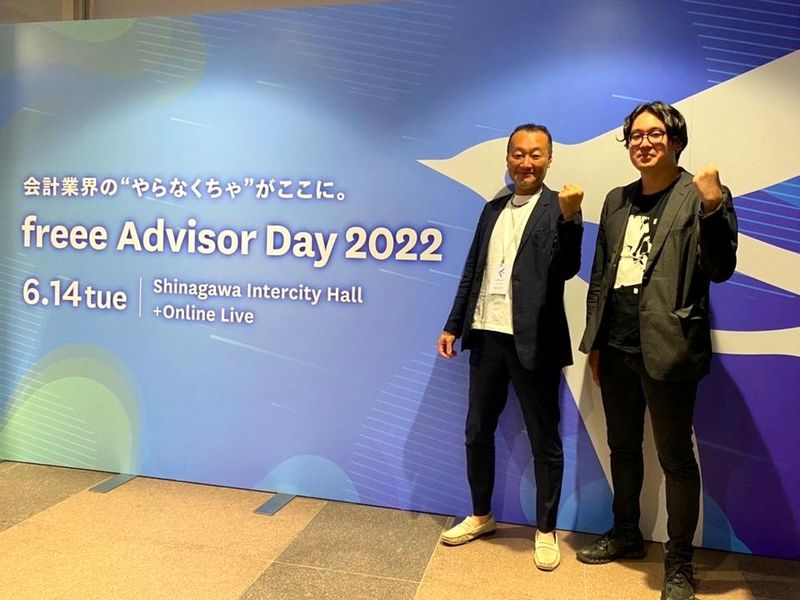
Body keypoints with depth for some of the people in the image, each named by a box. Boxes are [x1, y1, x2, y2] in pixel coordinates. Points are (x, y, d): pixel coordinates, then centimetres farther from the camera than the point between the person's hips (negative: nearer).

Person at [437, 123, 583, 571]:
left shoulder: (558, 208, -3)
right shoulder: (493, 209, 13)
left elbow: (566, 269, -17)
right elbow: (472, 272, 14)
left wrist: (570, 217, -30)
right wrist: (453, 326, 12)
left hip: (533, 341, -5)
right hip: (487, 336, 6)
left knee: (544, 440, 6)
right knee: (477, 432, 15)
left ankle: (546, 530, 24)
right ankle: (481, 516, 34)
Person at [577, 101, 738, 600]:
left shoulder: (700, 197, -5)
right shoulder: (617, 200, 12)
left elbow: (720, 270, -14)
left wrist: (714, 206, -27)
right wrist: (593, 341, 11)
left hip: (666, 350, -6)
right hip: (616, 349, 6)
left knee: (675, 457, 6)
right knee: (623, 447, 18)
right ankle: (626, 534, 37)